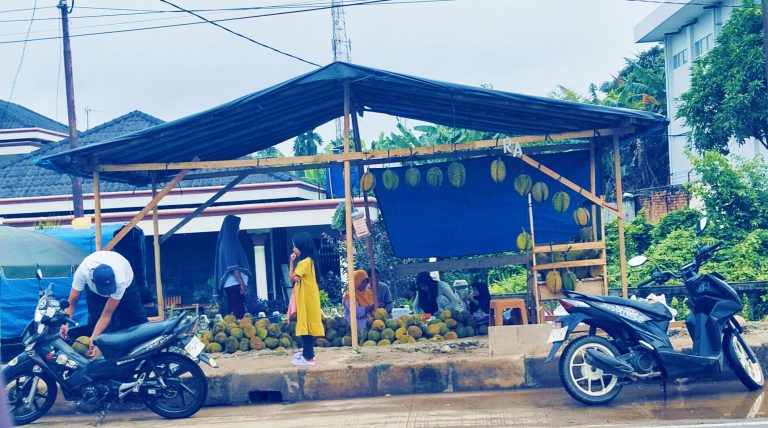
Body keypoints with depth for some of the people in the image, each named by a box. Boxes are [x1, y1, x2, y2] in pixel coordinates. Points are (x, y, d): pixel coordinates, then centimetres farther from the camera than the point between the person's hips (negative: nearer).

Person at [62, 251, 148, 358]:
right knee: (95, 319, -15)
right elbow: (72, 302, -28)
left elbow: (107, 314, -37)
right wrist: (65, 323, -42)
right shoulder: (83, 272, -41)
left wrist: (93, 340, -40)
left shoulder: (120, 281, -44)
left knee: (138, 321, -7)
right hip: (93, 289, 2)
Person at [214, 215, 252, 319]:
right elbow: (233, 266, -18)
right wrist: (242, 282, -18)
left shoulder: (225, 241, 18)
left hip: (230, 283, 10)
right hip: (234, 282, -10)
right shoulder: (230, 241, -10)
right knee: (238, 312, -12)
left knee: (231, 312, 9)